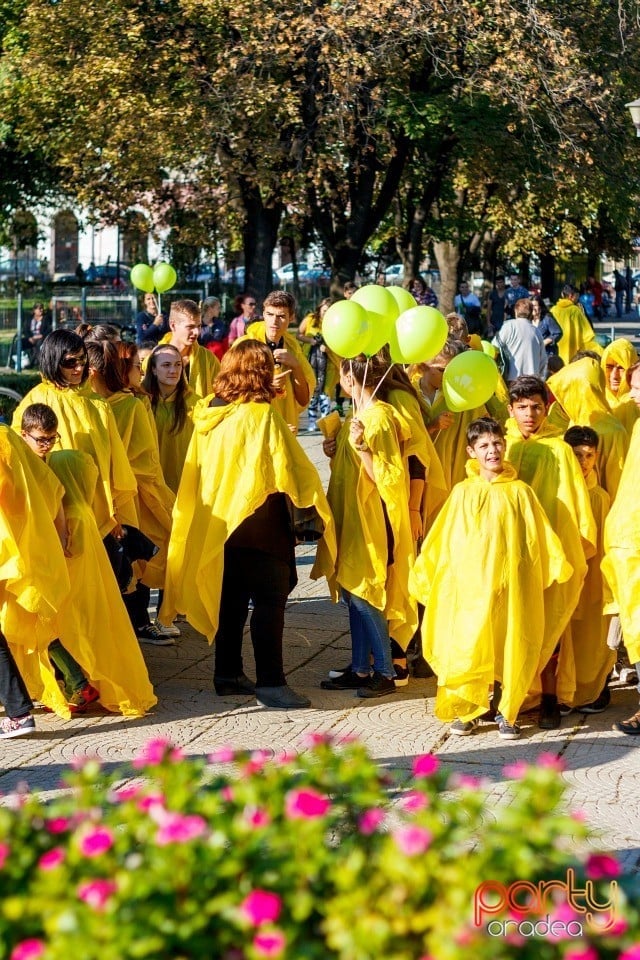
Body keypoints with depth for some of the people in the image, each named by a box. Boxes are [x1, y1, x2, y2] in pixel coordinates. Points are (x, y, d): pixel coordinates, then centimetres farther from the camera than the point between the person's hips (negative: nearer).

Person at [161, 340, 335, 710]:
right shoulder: (261, 415, -16)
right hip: (258, 523, -7)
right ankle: (270, 682, -4)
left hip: (218, 522, 7)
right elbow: (291, 468, -15)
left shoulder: (210, 413, 4)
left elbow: (196, 471, 11)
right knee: (270, 601, -3)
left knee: (231, 598, 15)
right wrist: (315, 497, 0)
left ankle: (228, 673, 21)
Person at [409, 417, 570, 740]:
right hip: (469, 585, 1)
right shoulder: (462, 493, 6)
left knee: (510, 649, 2)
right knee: (467, 647, -1)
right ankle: (465, 710, 15)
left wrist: (556, 567, 2)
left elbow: (540, 537, 6)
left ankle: (506, 712, 16)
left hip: (510, 586, -1)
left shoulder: (519, 492, 2)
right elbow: (441, 541, 12)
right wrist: (425, 573, 13)